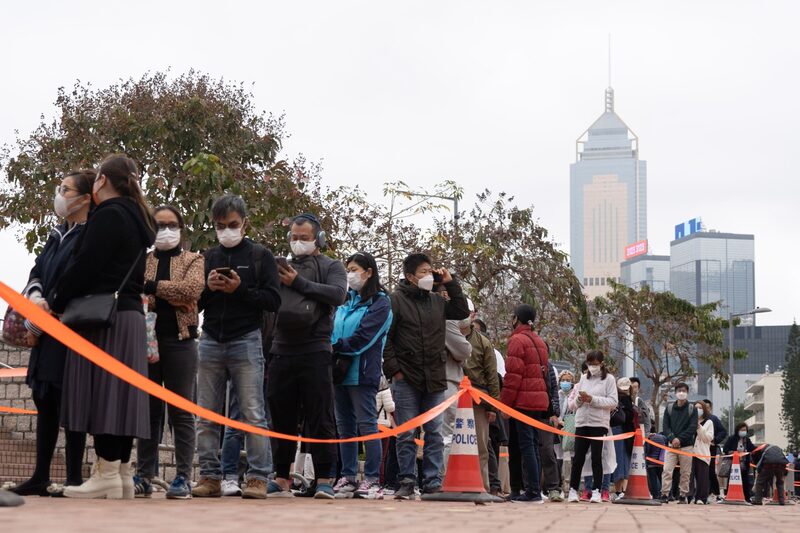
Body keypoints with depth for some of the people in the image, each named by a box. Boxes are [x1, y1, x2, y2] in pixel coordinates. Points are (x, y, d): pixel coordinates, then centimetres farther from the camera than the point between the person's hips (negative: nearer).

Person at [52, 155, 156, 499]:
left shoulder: (107, 215, -9)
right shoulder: (135, 219, 19)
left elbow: (85, 266, -14)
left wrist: (56, 304, -3)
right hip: (130, 313, 9)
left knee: (102, 391, -10)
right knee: (118, 394, 7)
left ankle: (107, 475, -14)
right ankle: (122, 474, 7)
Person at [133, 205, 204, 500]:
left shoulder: (194, 260, 9)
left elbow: (192, 289, -11)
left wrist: (154, 286, -9)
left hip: (180, 341, -2)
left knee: (181, 411, -1)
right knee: (148, 410, 4)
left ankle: (183, 478, 0)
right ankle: (144, 477, 8)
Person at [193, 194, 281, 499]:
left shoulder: (259, 256, 3)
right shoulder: (208, 257, 15)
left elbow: (273, 301, -4)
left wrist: (240, 289, -15)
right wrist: (207, 288, -5)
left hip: (245, 341, -4)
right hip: (211, 342, 4)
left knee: (253, 413, -7)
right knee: (207, 416, 3)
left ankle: (258, 477, -6)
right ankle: (210, 477, 8)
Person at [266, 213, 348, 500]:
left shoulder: (331, 267, 7)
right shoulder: (281, 267, 17)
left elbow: (338, 294, -12)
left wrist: (298, 282, -11)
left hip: (315, 351, -4)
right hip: (281, 351, 4)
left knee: (320, 418, -3)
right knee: (282, 419, 8)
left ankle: (325, 479, -1)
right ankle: (281, 479, 15)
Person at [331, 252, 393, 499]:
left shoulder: (379, 303, -4)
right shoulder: (345, 301, 16)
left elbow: (362, 339, -13)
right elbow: (332, 331, 13)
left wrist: (335, 347, -13)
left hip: (362, 373, -7)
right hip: (340, 371, 7)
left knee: (366, 424, -6)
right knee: (344, 425, 9)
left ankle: (372, 479, -3)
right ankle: (348, 477, 14)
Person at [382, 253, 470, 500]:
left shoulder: (437, 301, 14)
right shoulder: (396, 300, -2)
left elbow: (462, 312, 16)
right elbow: (385, 338, -4)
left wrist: (450, 283, 10)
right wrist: (393, 369, -11)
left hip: (434, 379, 5)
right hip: (406, 378, -4)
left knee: (434, 433, 4)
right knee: (406, 435, 0)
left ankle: (432, 482, 7)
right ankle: (407, 482, 5)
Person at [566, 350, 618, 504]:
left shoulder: (609, 379, 3)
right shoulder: (583, 378, 13)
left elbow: (613, 402, -7)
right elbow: (572, 404, 14)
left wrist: (592, 399, -14)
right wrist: (579, 400, -9)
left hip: (599, 424, -3)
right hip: (581, 422, 3)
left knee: (596, 457, 0)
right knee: (578, 458, 1)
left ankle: (596, 491, 3)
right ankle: (573, 490, 6)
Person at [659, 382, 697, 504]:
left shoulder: (692, 409, 4)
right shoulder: (669, 408, 9)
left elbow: (693, 427, -5)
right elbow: (665, 426, 3)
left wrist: (680, 438, -15)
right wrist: (672, 438, -14)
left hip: (687, 445, -1)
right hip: (671, 444, 1)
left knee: (685, 473, 2)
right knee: (667, 470, -9)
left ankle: (683, 496, 9)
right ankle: (664, 495, -10)